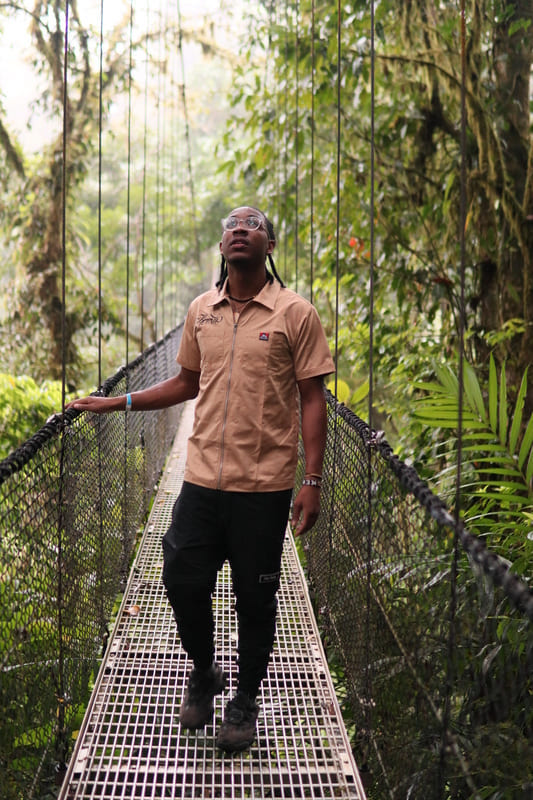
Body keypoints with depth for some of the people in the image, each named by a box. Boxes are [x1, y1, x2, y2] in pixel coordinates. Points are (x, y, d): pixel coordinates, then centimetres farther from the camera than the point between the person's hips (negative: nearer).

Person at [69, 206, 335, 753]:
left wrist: (311, 483, -9)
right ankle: (203, 674, 36)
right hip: (202, 478, 4)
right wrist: (118, 403, 14)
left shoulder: (295, 314, -5)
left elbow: (312, 400, -4)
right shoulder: (201, 310, 8)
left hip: (264, 486, -3)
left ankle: (244, 703, 28)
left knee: (254, 599, 7)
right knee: (183, 584, 8)